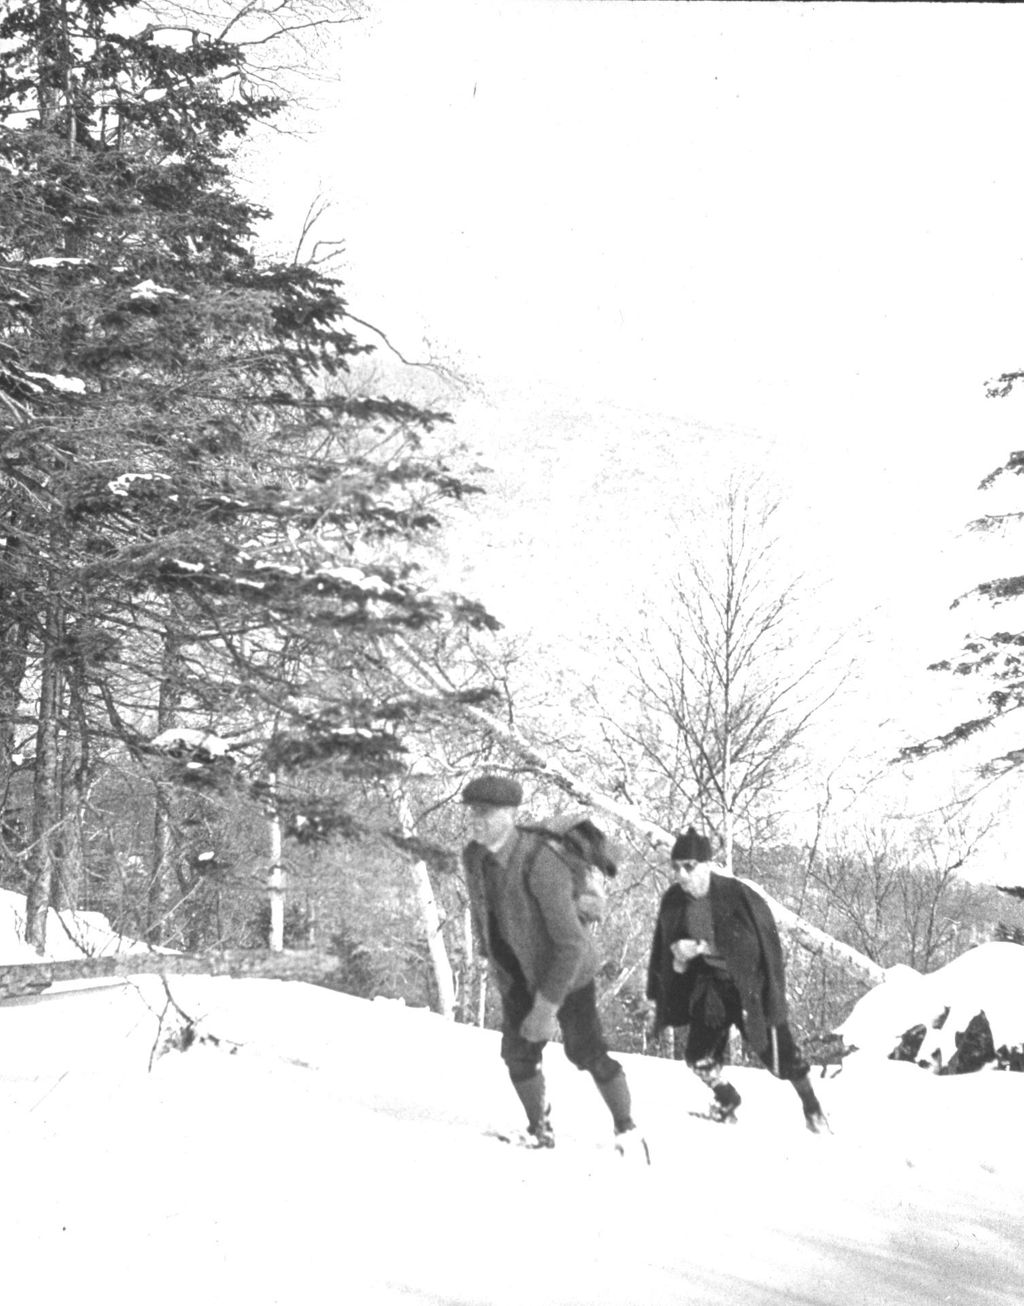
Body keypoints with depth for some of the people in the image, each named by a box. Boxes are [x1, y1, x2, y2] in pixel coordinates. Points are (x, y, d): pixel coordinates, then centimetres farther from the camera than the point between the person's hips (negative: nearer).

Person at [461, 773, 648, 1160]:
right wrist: (493, 962, 16)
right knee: (518, 1053, -2)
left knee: (586, 1052, -3)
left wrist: (547, 1008, -28)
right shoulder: (473, 857, -11)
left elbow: (571, 943, -31)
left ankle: (627, 1131, 16)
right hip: (518, 972, 5)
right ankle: (539, 1128, 20)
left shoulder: (541, 864, -34)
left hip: (565, 968, -5)